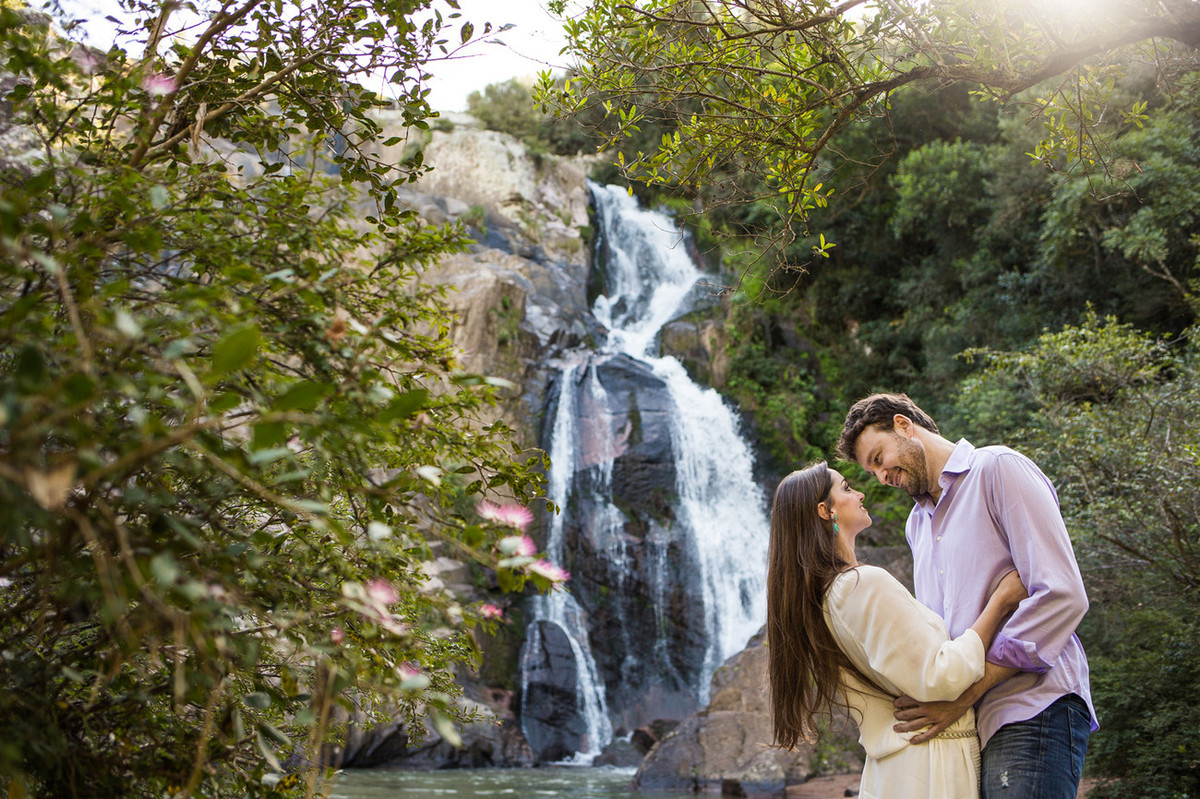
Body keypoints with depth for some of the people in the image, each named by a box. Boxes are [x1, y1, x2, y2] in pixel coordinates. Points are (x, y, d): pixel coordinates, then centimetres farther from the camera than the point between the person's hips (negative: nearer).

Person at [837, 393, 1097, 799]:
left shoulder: (998, 469, -3)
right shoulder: (917, 524, 24)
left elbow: (1062, 596, -13)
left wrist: (962, 695, -15)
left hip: (1030, 711, -7)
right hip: (962, 726, 7)